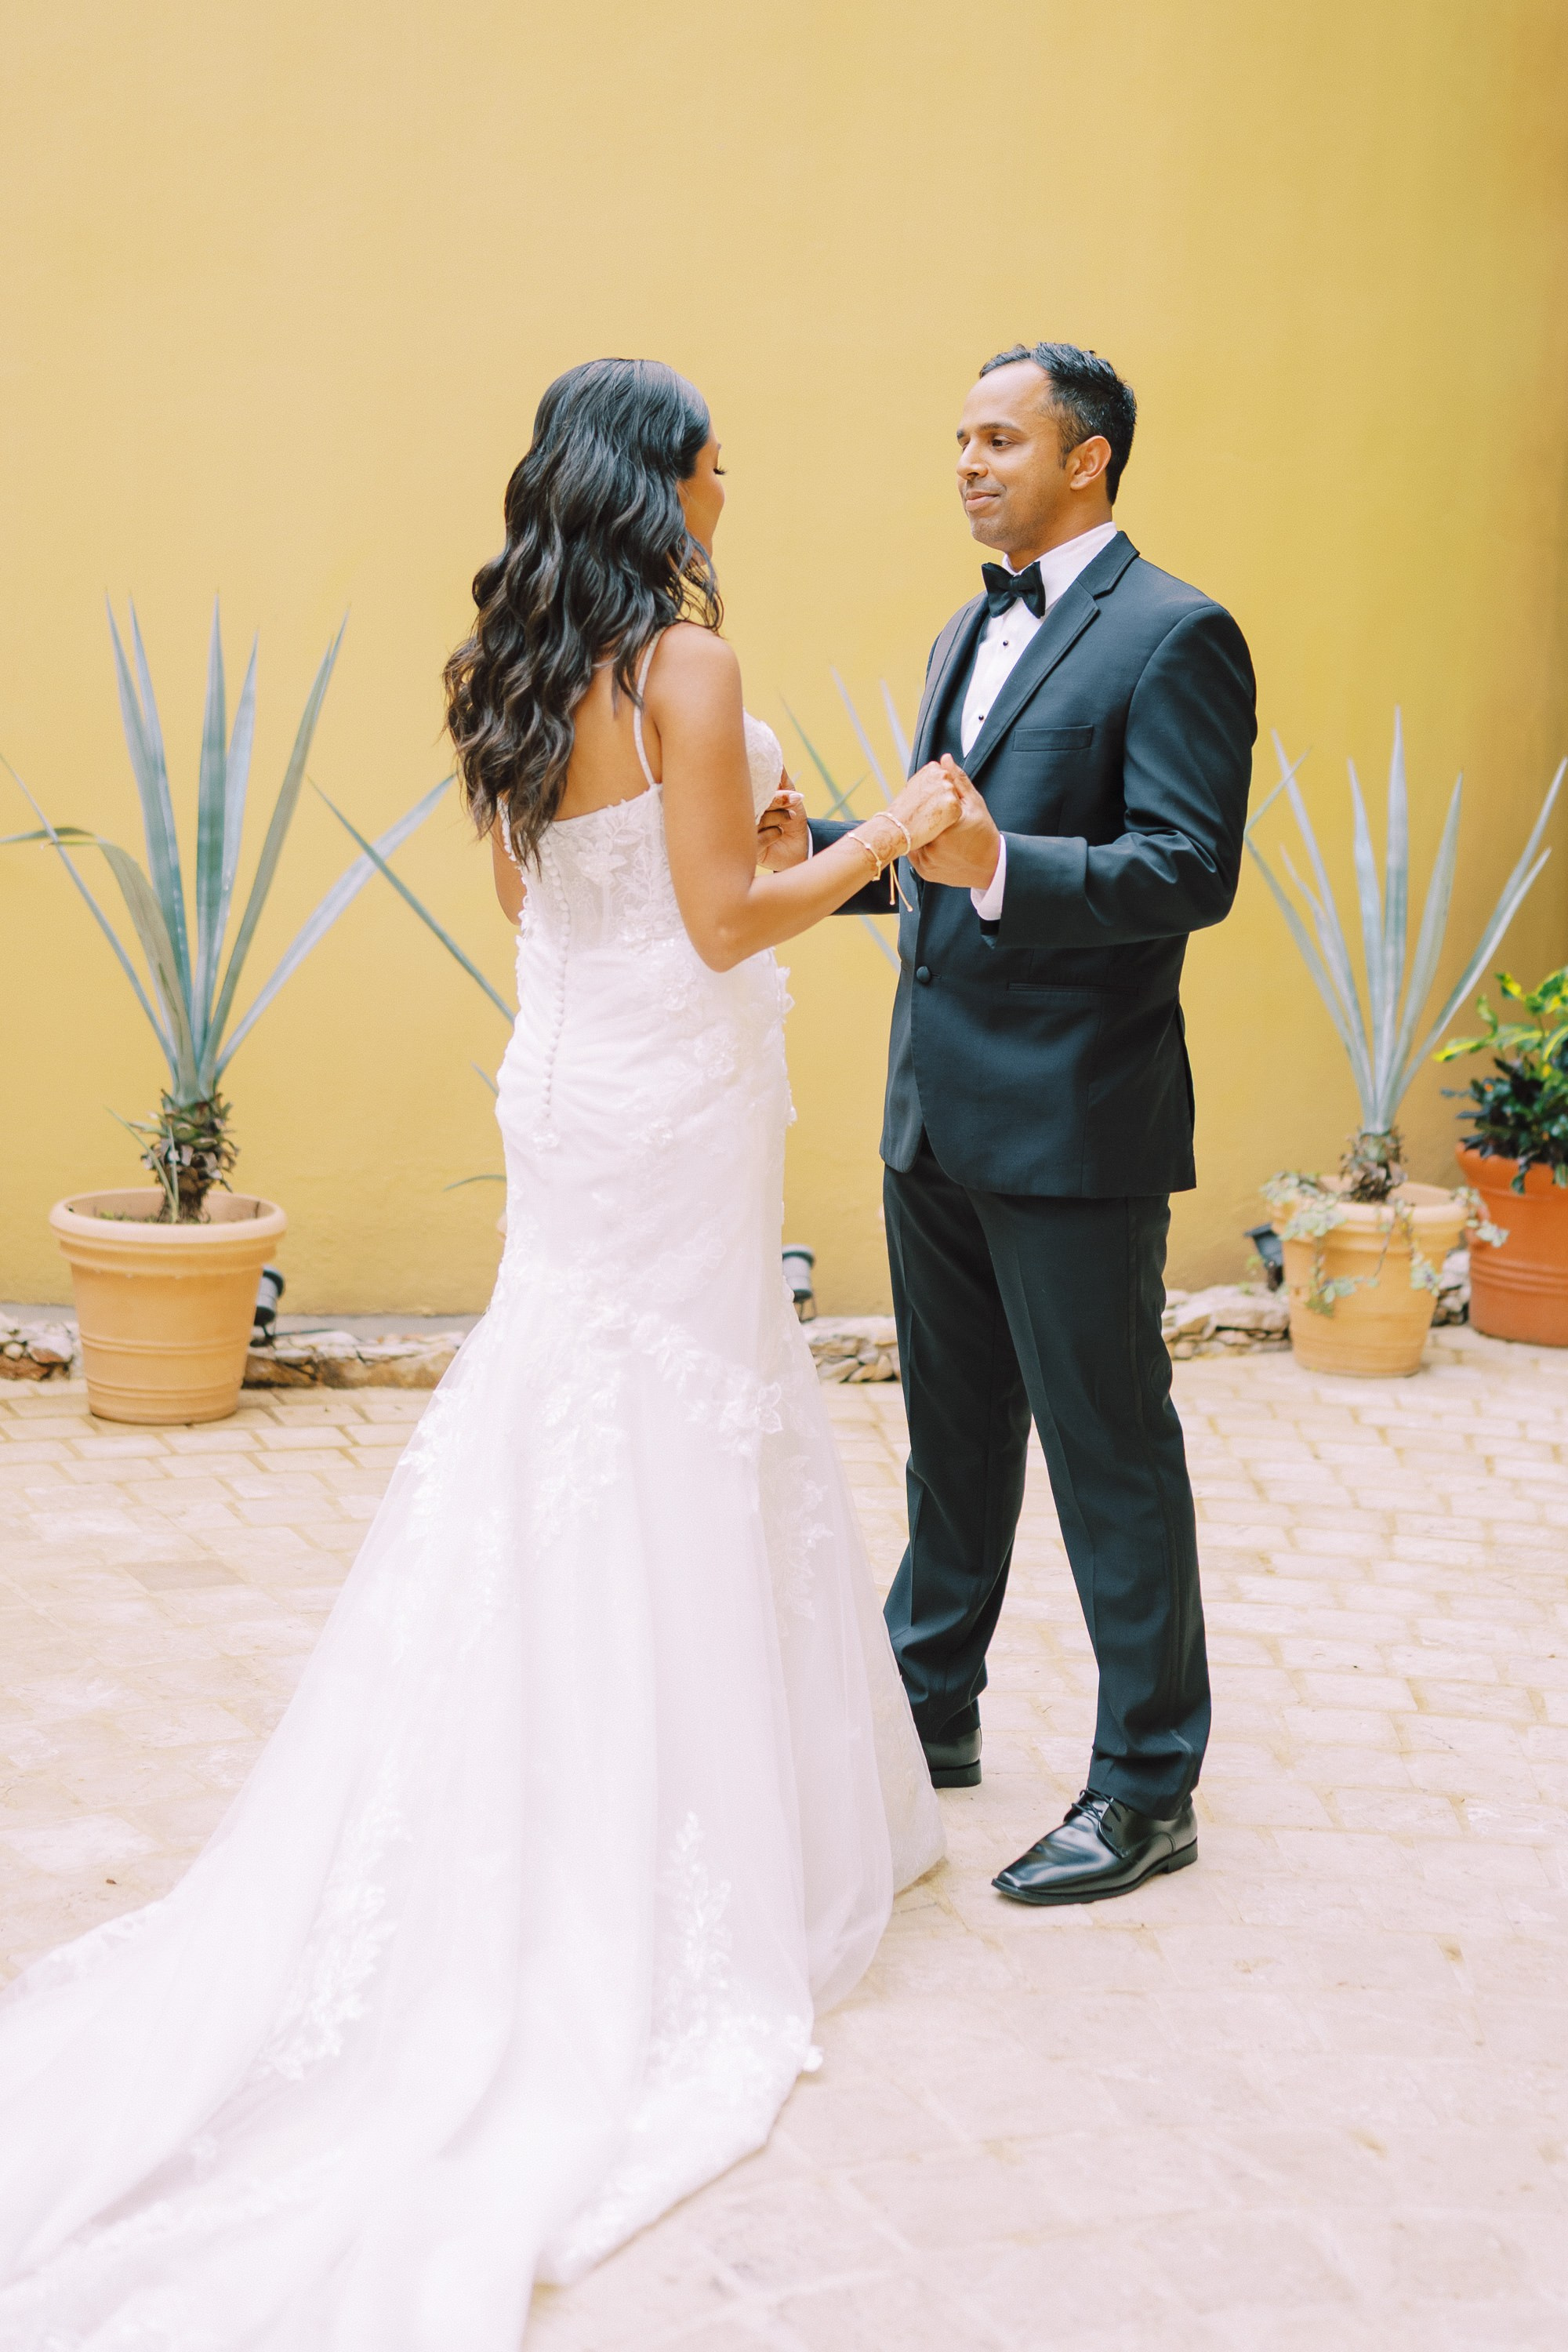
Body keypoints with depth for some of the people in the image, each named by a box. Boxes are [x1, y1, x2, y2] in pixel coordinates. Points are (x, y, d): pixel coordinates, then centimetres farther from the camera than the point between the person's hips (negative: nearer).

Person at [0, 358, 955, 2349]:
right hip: (672, 1115, -7)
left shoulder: (521, 677, 8)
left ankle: (542, 1828, 22)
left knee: (564, 1456, 14)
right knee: (678, 1463, 2)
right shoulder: (685, 664, -17)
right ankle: (681, 1856, 14)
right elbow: (726, 924, -18)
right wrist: (886, 835, -7)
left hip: (567, 1088, 8)